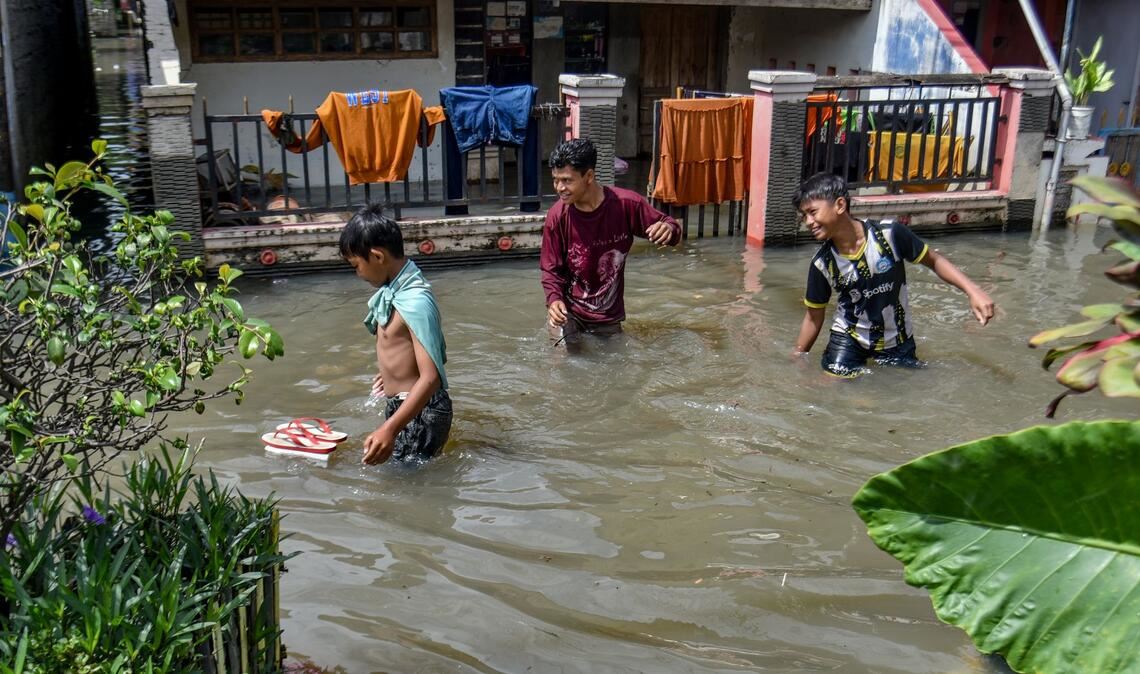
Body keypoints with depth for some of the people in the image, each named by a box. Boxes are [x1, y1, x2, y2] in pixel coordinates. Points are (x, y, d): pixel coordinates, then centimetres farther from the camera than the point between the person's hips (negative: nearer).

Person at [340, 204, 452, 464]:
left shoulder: (414, 301, -25)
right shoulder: (395, 289, 4)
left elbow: (430, 378, -30)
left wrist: (390, 429, -38)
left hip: (419, 412, -10)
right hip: (401, 405, 10)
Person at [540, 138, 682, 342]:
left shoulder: (626, 204, -17)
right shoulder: (557, 216, -14)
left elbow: (666, 225, -4)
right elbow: (551, 269, -6)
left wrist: (668, 229, -29)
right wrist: (554, 299, -26)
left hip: (608, 318, 1)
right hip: (570, 313, -1)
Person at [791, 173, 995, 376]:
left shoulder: (889, 234, -21)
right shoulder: (822, 263, -15)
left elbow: (934, 260, -7)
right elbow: (814, 316, -2)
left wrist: (972, 290, -18)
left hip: (896, 341, 0)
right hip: (848, 339, 0)